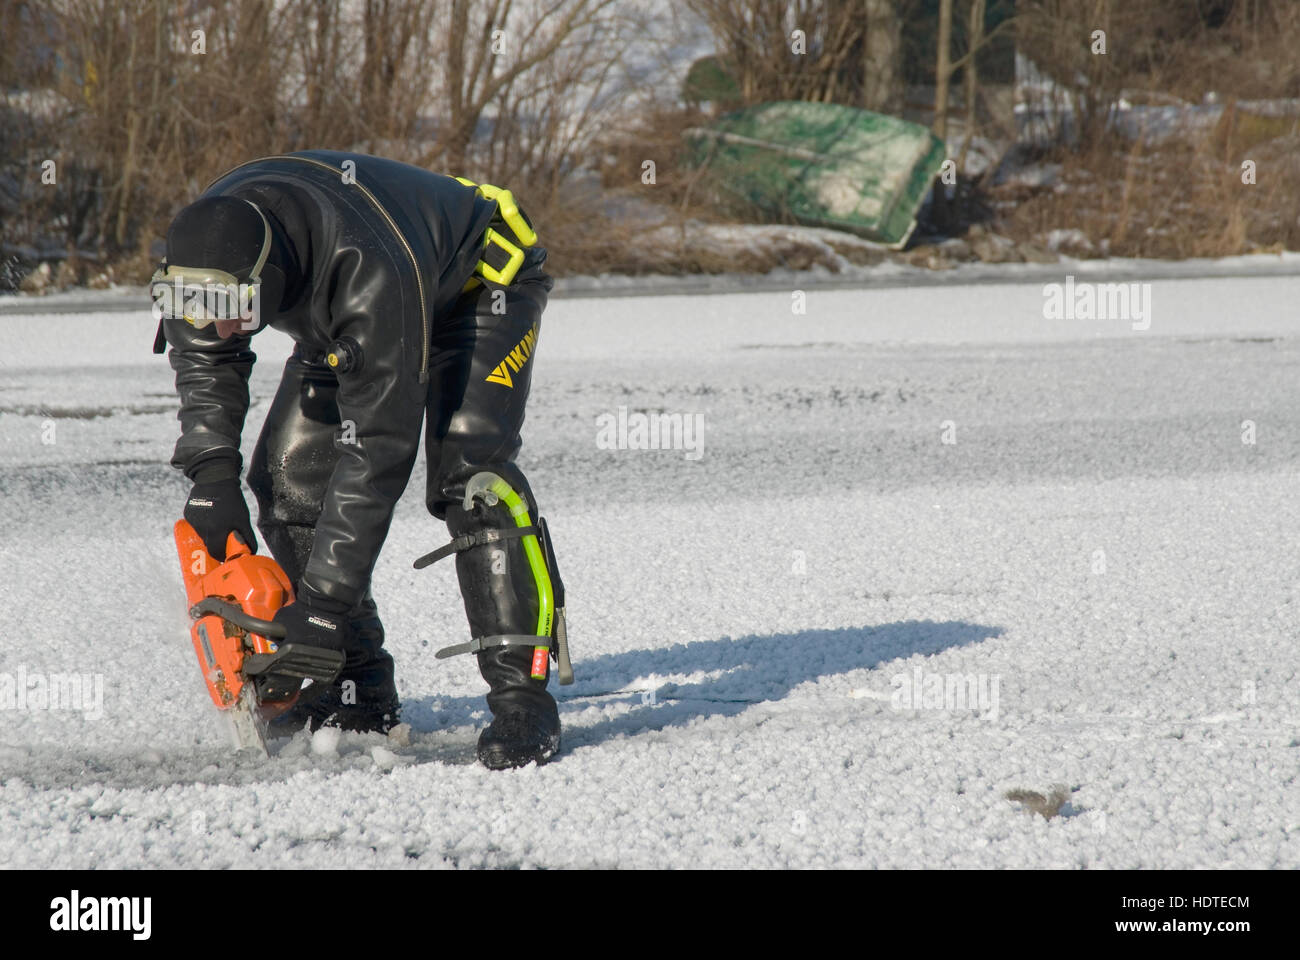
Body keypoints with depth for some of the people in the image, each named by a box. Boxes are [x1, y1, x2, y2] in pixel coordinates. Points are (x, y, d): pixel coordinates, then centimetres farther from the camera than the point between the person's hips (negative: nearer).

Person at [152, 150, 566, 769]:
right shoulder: (204, 251, -27)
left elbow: (379, 447, -42)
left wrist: (323, 599, -41)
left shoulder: (368, 271, -46)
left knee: (469, 472, -27)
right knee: (289, 475, -5)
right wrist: (211, 473, -18)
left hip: (483, 284, -7)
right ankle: (360, 689, 4)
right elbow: (203, 360, -4)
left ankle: (521, 694, -26)